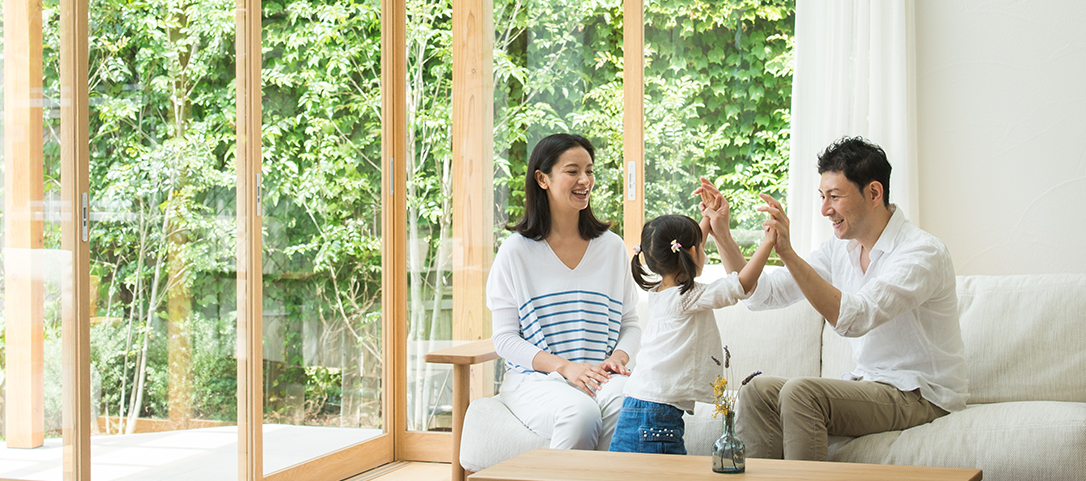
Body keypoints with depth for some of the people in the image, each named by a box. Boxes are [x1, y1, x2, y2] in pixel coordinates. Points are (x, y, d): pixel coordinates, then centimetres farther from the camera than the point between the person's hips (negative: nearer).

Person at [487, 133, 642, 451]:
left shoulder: (612, 247, 13)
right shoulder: (516, 252, 2)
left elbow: (630, 323, 16)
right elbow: (505, 339, -1)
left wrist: (617, 358, -7)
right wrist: (565, 366, -15)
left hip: (601, 376, 2)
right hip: (534, 378, -2)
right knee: (581, 413, -36)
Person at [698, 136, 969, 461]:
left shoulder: (922, 252, -17)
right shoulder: (840, 250, 7)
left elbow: (854, 318, -33)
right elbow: (760, 294, 7)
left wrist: (788, 253, -38)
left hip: (920, 395, -8)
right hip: (868, 383, 8)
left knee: (801, 392, -27)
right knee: (758, 392, -11)